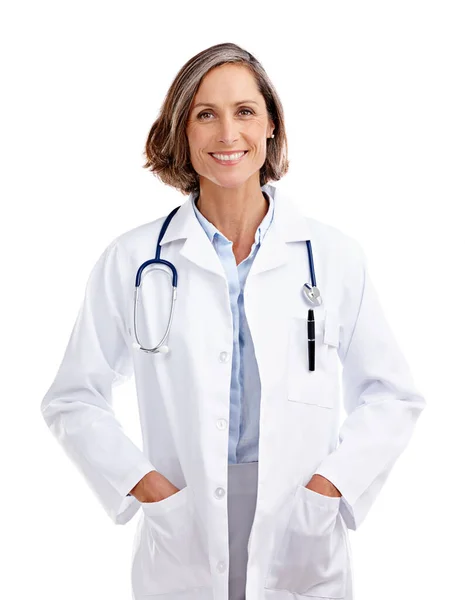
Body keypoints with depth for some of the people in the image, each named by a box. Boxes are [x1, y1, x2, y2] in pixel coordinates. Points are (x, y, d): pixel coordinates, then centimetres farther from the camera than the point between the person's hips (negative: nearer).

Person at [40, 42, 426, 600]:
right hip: (180, 554, 0)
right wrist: (142, 485, -8)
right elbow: (73, 399, 3)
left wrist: (332, 482, -7)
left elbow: (392, 396, 5)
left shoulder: (334, 256, -1)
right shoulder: (131, 260, -2)